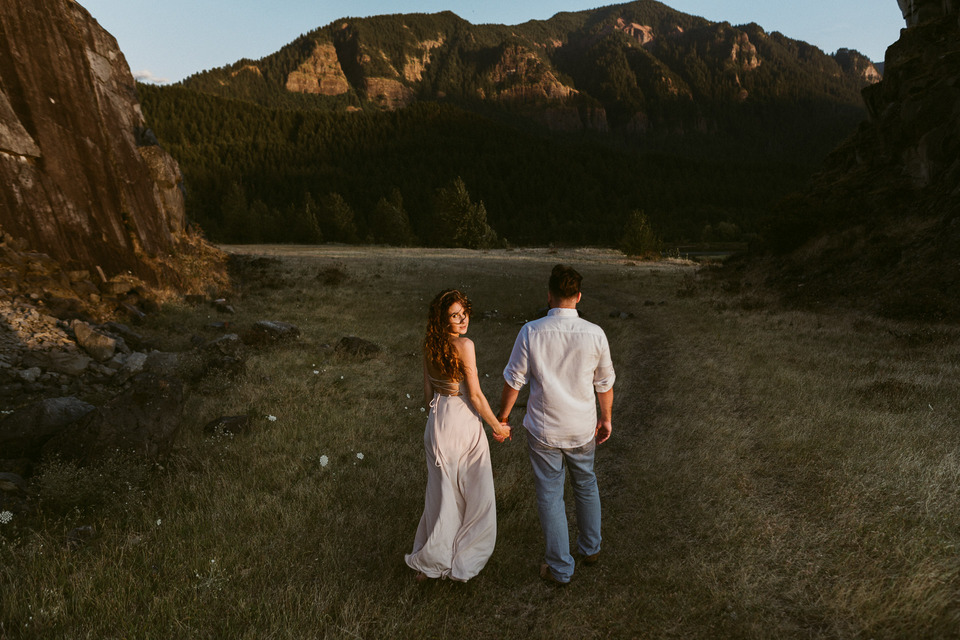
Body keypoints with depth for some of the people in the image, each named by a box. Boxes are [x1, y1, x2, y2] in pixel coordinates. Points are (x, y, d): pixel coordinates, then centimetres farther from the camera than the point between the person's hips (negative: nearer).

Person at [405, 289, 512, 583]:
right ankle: (460, 561, 28)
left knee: (442, 491, 19)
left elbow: (428, 391, 9)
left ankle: (430, 561, 31)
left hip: (437, 420, 7)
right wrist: (498, 427, -6)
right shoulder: (464, 345, -20)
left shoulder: (430, 344, 1)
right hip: (463, 421, -7)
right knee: (473, 493, 13)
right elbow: (475, 395, -17)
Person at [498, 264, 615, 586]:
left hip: (543, 430, -2)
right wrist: (606, 417, 17)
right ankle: (591, 548, 45)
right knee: (586, 486, 25)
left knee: (550, 496, 12)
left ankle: (560, 568, 27)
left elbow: (513, 380, -10)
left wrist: (502, 416, 5)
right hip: (583, 429, 3)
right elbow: (605, 382, 1)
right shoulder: (594, 334, -10)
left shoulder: (531, 332, -16)